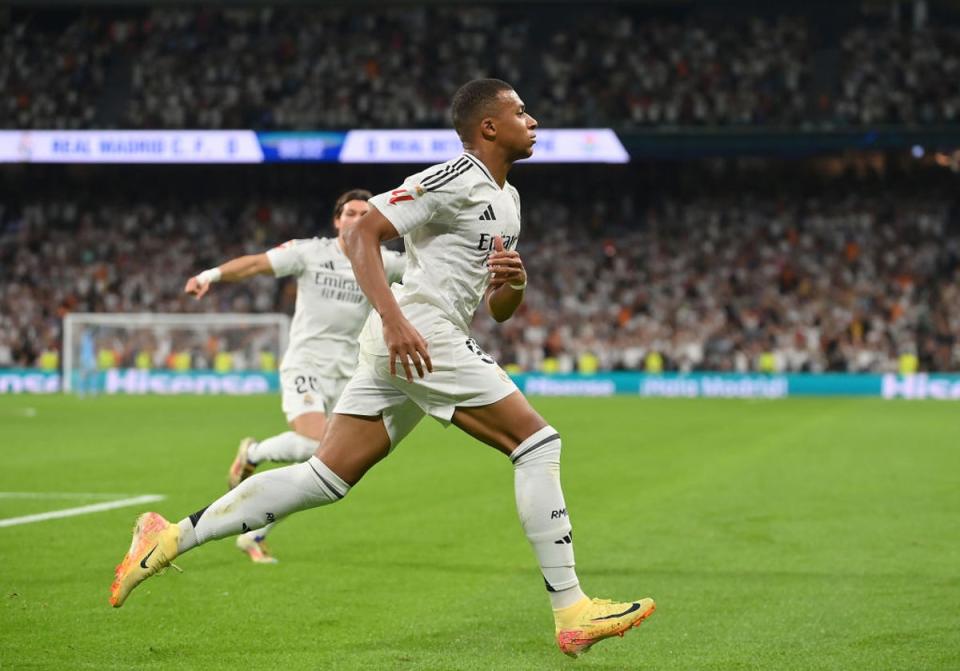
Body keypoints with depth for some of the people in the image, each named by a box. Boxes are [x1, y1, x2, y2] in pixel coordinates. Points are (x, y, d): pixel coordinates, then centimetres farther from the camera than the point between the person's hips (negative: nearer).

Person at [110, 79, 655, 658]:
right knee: (538, 441, -9)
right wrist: (394, 318, -26)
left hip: (401, 347, 10)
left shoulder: (508, 200, 23)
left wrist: (514, 283, 3)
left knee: (325, 479, 5)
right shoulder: (455, 181, -8)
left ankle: (172, 538, 6)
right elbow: (361, 233, -15)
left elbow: (498, 310, 28)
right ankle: (572, 613, -8)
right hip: (420, 332, -10)